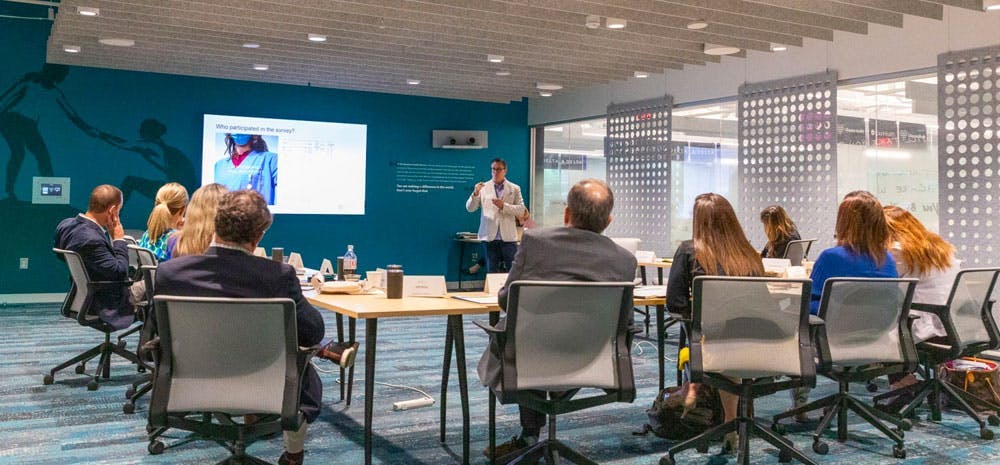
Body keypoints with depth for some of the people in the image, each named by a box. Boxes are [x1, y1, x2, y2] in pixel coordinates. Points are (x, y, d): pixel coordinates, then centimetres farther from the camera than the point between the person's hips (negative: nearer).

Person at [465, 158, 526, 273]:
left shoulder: (514, 189, 6)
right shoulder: (484, 188, 6)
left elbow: (521, 210, 0)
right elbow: (470, 208, 0)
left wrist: (504, 206, -14)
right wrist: (475, 193, -18)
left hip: (508, 237, 0)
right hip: (490, 237, 1)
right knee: (491, 272, 6)